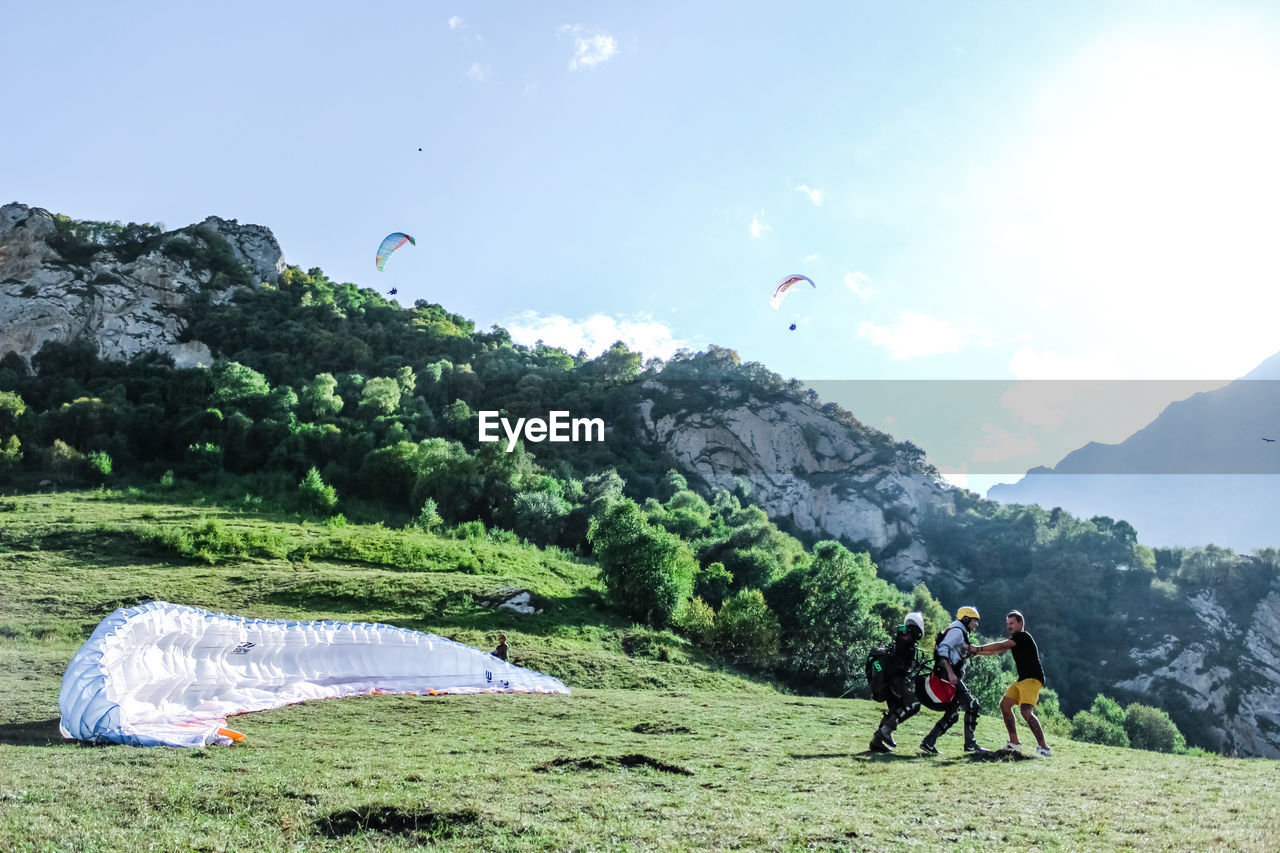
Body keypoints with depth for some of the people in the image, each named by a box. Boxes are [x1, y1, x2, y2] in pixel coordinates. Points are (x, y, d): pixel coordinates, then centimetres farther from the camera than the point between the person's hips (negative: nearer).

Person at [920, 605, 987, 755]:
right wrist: (950, 673, -27)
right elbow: (943, 649, -20)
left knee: (952, 715, 9)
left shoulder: (962, 634, 26)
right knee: (971, 706, -11)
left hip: (953, 677, 10)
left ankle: (928, 742, 8)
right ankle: (970, 744, -9)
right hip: (950, 677, -10)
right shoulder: (957, 631, -6)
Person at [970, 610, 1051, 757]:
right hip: (1022, 679, 11)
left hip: (1033, 679, -11)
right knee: (1005, 704, 8)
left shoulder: (1023, 636, -11)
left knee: (1026, 712, -22)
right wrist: (977, 652, 9)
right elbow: (999, 651, 18)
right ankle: (1014, 743, 12)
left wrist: (978, 648, -13)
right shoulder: (1014, 640, 19)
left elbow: (1000, 646, -18)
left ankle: (1044, 747, -21)